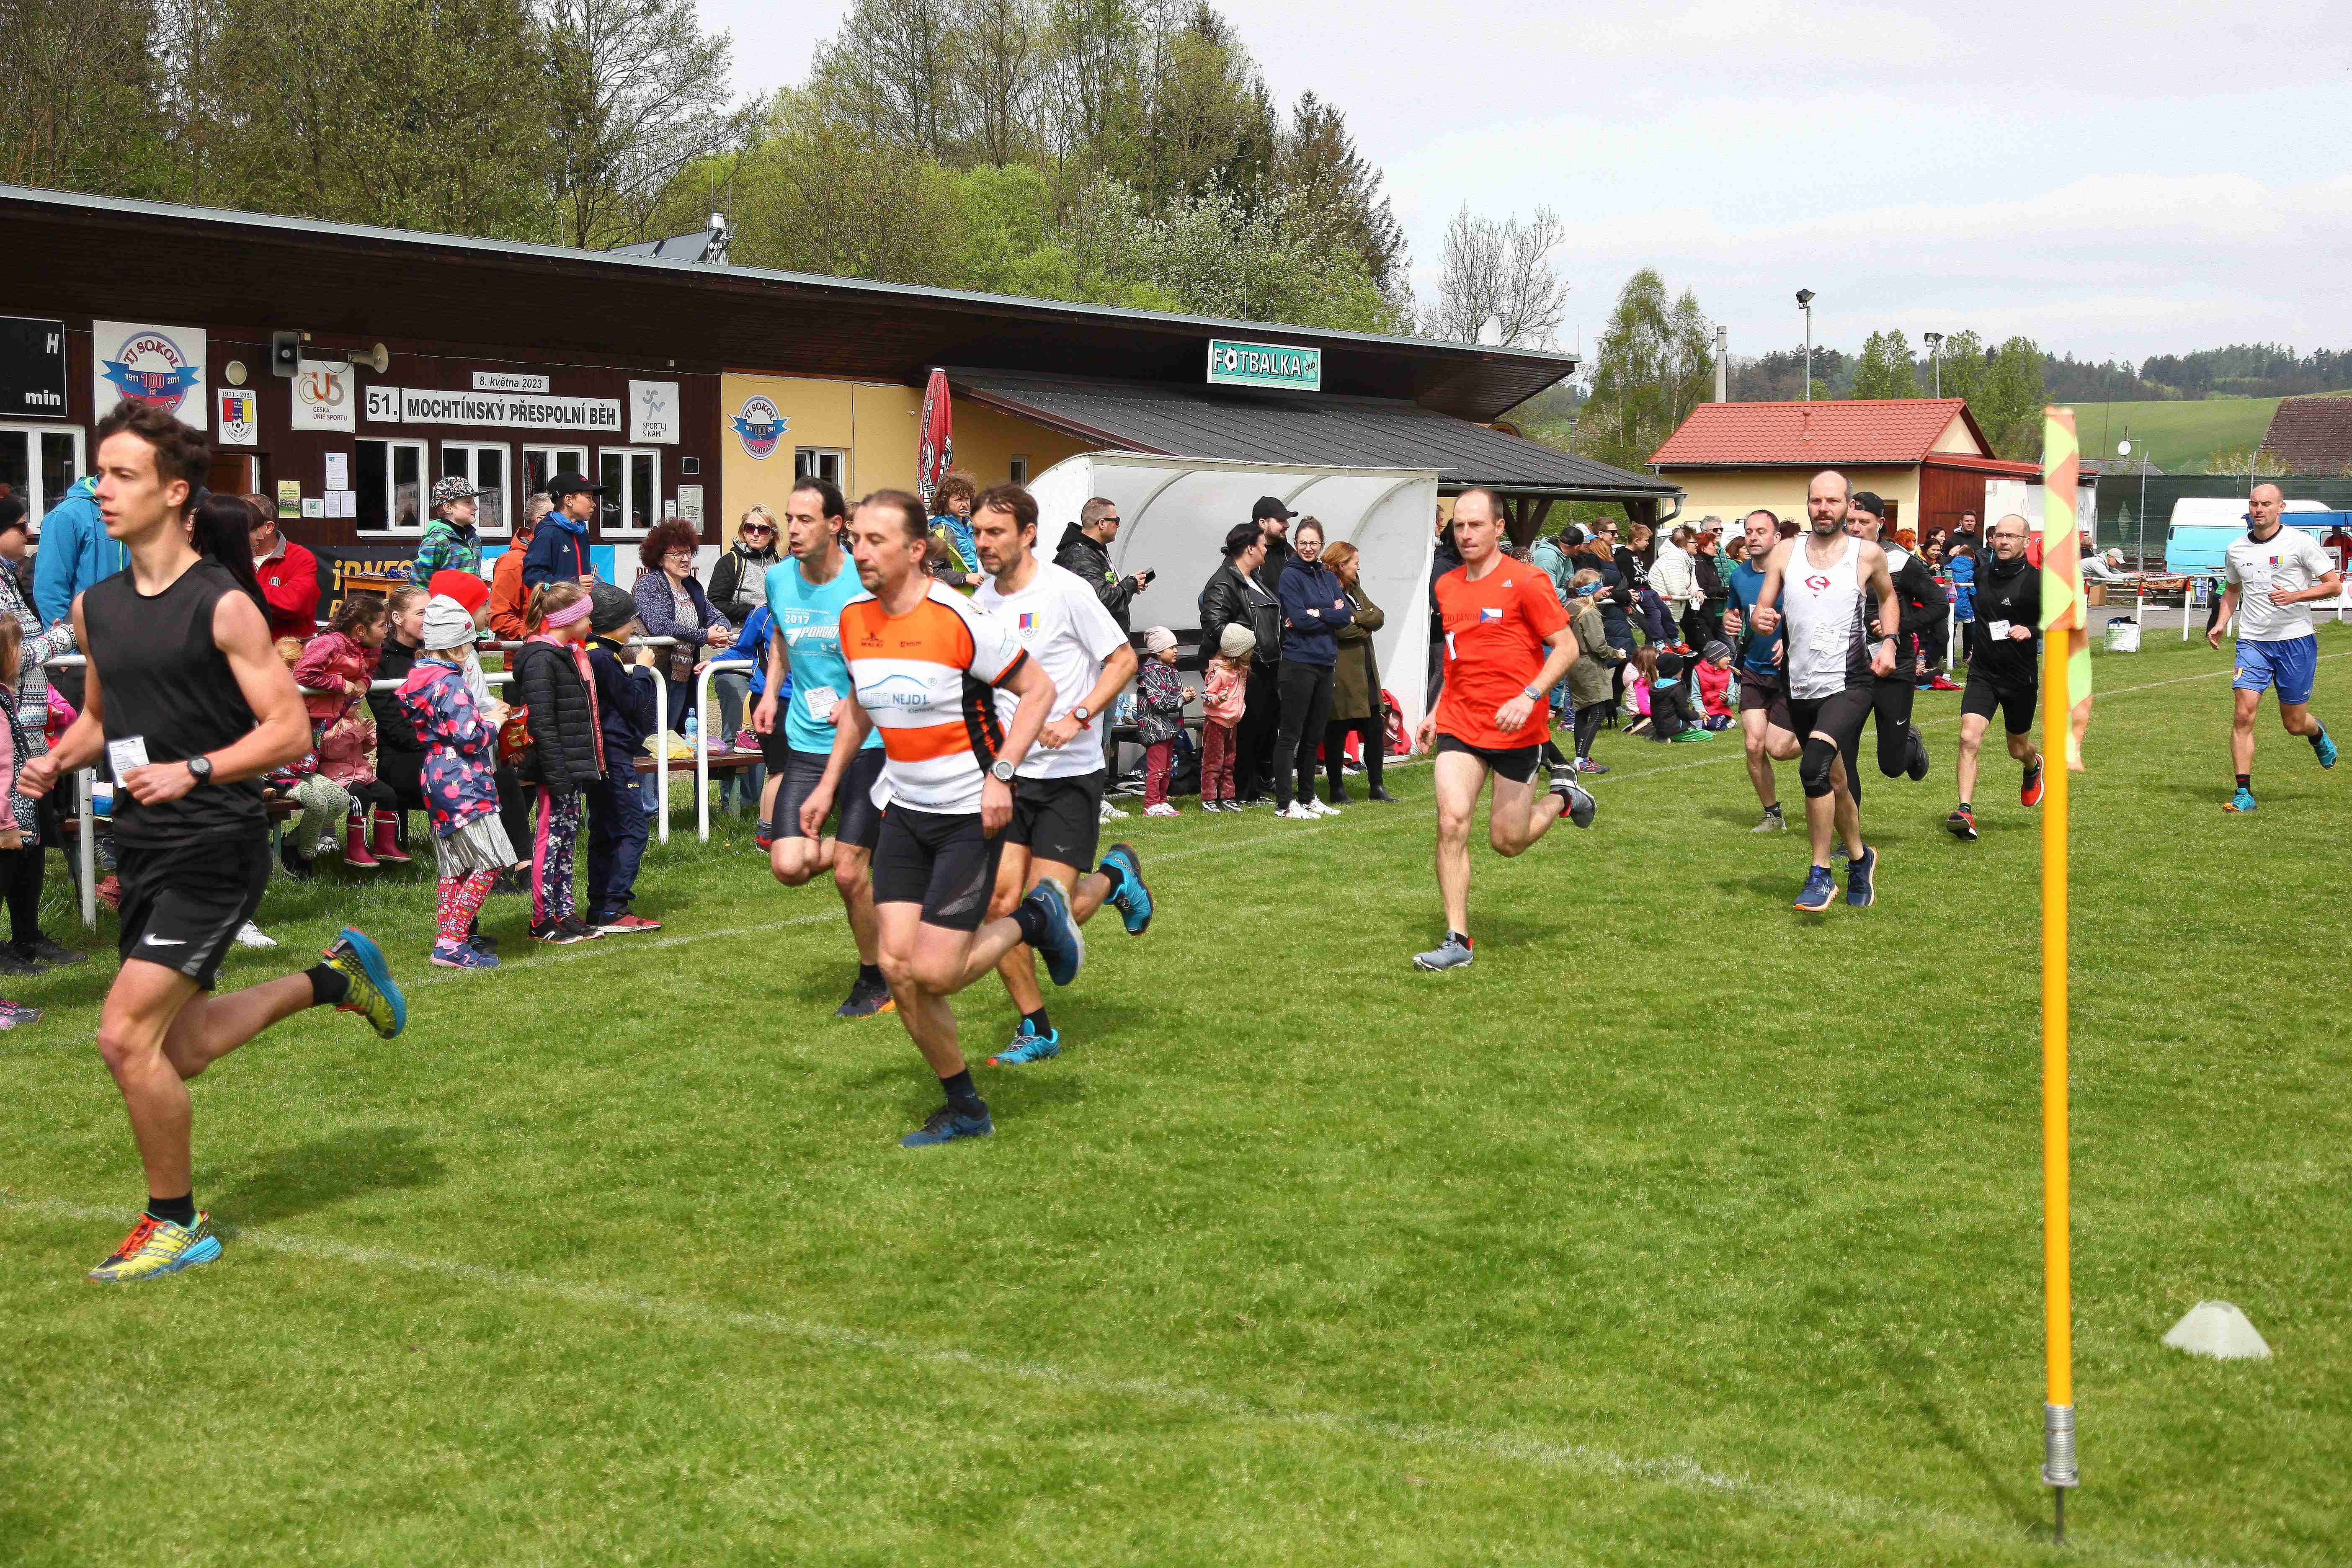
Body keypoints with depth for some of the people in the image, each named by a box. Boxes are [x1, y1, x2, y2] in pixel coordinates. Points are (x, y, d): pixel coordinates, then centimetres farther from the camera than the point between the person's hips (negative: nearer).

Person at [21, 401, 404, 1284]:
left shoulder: (223, 607, -12)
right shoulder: (94, 607, 9)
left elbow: (289, 731, -13)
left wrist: (192, 771, -25)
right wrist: (58, 761, 1)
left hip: (215, 851, -8)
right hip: (142, 849, 8)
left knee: (126, 1036, -13)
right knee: (180, 1050, 15)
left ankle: (175, 1225, 5)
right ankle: (332, 979, 37)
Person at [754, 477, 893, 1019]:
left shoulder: (866, 586, -14)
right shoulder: (779, 580, 2)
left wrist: (862, 699, -21)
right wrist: (771, 693, 9)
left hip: (866, 744, -5)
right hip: (804, 743, 5)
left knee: (849, 874, -6)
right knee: (789, 866, -9)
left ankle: (876, 980, 17)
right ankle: (872, 853, 24)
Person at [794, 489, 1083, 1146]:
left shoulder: (960, 619, -18)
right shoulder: (854, 621, 2)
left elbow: (1038, 689, -11)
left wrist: (1000, 774, -19)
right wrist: (828, 784, 16)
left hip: (971, 814, -6)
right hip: (904, 813, 6)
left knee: (934, 973, -12)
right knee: (897, 965, -1)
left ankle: (1035, 918, 17)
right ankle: (965, 1110, 16)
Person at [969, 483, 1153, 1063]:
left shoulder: (1066, 591, -11)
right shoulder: (982, 601, 7)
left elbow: (1123, 660, -8)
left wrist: (1076, 719, -19)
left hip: (1070, 773, -5)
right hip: (1009, 772, 5)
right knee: (1000, 901, -5)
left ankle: (1114, 877, 22)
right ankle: (1036, 1030, 10)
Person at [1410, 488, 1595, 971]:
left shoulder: (1526, 582, -10)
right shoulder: (1447, 586, 8)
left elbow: (1567, 647, -11)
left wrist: (1528, 697, -23)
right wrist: (1437, 711, 17)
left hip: (1516, 727, -4)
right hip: (1459, 725, 4)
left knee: (1507, 841, 4)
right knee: (1451, 820, -14)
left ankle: (1562, 796, 35)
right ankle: (1457, 940, -6)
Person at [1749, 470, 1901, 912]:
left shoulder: (1868, 554, -1)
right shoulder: (1785, 553, 4)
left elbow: (1887, 597, 18)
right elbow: (1762, 609, 7)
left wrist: (1888, 642, 3)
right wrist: (1761, 619, -16)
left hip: (1849, 682, -4)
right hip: (1802, 687, 4)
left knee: (1814, 768, -25)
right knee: (1835, 781, 16)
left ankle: (1820, 873, -16)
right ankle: (1859, 858, 39)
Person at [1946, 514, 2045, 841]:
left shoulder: (2036, 580, -13)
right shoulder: (1983, 572, 3)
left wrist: (2031, 631, -28)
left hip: (2020, 678, -2)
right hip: (1982, 673, 2)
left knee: (2018, 749, 17)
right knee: (1969, 739, -18)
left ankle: (2034, 766, 54)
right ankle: (1965, 813, -19)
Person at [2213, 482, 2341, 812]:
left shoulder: (2300, 542, -7)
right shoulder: (2236, 549, 6)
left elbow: (2334, 585, -5)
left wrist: (2295, 595, -21)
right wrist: (2221, 623, 8)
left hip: (2296, 640, -3)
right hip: (2252, 642, 3)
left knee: (2294, 724, 6)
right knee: (2243, 714, -13)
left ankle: (2317, 733, 45)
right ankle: (2244, 793, -8)